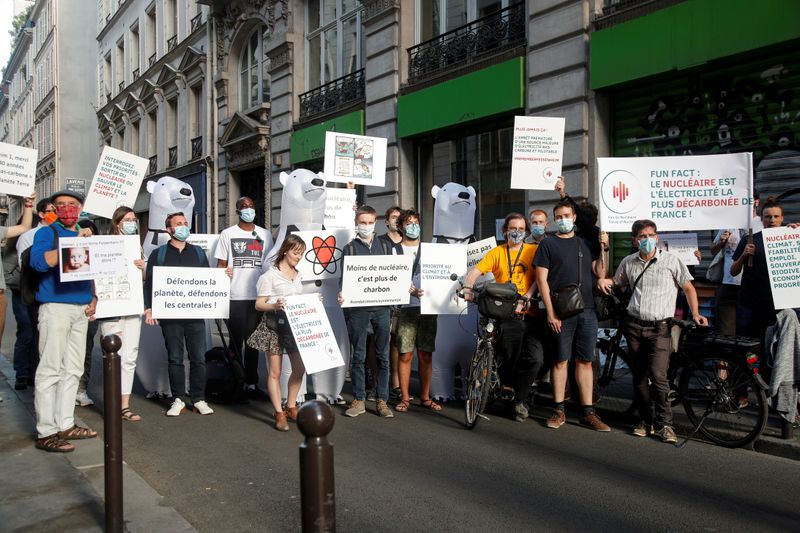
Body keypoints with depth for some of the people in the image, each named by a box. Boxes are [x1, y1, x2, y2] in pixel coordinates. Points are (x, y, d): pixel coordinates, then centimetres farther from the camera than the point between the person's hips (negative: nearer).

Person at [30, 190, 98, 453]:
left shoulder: (85, 237, 18)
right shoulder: (47, 233, 0)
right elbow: (39, 262, -18)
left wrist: (94, 299, 10)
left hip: (81, 310, 7)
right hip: (55, 307, -6)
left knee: (73, 370, 9)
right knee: (50, 370, -7)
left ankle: (65, 425, 17)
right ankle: (46, 433, -3)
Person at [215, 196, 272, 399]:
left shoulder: (264, 234, 12)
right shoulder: (227, 234, 6)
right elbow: (221, 264, 5)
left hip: (258, 296, 2)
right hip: (235, 296, -2)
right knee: (236, 340, 2)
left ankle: (251, 382, 13)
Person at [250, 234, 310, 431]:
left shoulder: (298, 275, 13)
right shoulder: (270, 276, -6)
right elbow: (259, 304, -8)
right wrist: (275, 306, -27)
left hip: (295, 325, 7)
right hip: (275, 325, -6)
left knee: (299, 368, 7)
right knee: (275, 372, -1)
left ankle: (290, 407, 23)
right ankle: (279, 414, 6)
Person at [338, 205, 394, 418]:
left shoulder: (384, 246, 13)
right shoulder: (349, 248, 7)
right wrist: (342, 294, -16)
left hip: (381, 306, 2)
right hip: (357, 307, -2)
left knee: (383, 355, 3)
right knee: (357, 356, 3)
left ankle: (382, 401, 11)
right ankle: (358, 400, 12)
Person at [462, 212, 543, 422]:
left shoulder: (534, 250, 11)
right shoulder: (497, 253, 12)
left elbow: (538, 279, -1)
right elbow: (475, 271, 0)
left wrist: (525, 299, -18)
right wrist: (467, 288, -21)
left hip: (529, 315, 0)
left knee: (535, 359, -14)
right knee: (511, 363, 1)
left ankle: (519, 399, 6)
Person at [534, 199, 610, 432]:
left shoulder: (586, 244, 16)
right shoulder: (548, 245, 4)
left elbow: (600, 273, 11)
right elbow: (542, 279, -3)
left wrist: (603, 248, 1)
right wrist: (550, 312, -10)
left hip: (587, 311, 3)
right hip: (561, 313, -3)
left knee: (585, 361, 5)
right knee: (560, 360, 1)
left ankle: (588, 412, 11)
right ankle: (559, 411, 10)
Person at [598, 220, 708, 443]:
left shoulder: (671, 260, -1)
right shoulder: (629, 262, 9)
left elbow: (688, 287, 4)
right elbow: (617, 282, 24)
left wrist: (695, 313, -7)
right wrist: (604, 281, 1)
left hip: (660, 327, -4)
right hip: (634, 325, 4)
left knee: (658, 375, -14)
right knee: (639, 376, 8)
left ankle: (664, 423, -2)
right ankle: (646, 420, 20)